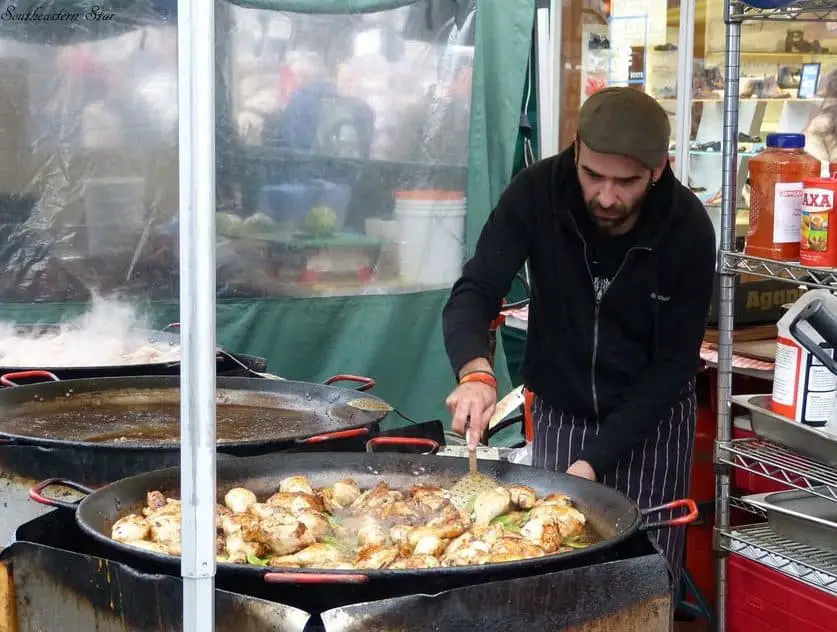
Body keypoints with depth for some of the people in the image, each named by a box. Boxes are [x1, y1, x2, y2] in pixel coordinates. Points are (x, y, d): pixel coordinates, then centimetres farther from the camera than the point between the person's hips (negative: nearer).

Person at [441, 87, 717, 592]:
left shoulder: (689, 230, -20)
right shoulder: (537, 192, -19)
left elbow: (674, 363, -16)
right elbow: (474, 293, -22)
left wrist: (595, 459, -24)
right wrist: (475, 373, -43)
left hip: (651, 420, -1)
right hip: (558, 412, 1)